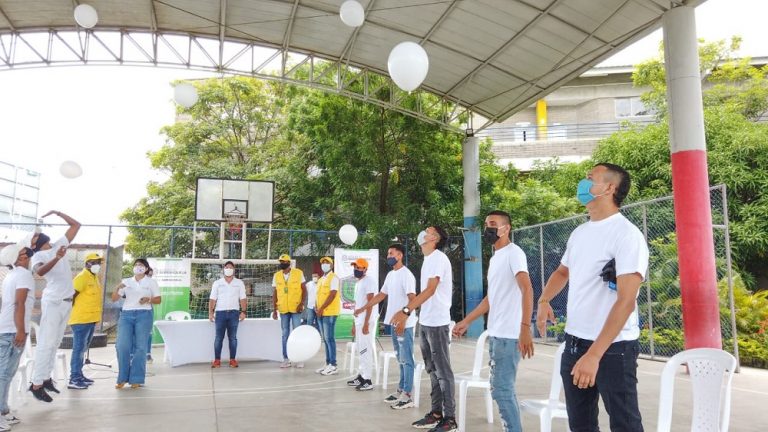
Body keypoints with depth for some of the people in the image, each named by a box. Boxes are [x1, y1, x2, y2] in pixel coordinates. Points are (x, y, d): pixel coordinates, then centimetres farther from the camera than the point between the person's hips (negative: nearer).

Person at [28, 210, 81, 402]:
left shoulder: (59, 244, 12)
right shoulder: (38, 256, -5)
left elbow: (76, 225, 18)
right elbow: (39, 271, -29)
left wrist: (58, 213, 10)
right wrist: (56, 258, -45)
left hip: (66, 302, 6)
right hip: (52, 302, -6)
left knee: (55, 343, 11)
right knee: (46, 343, -7)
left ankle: (46, 378, 19)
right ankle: (36, 384, -3)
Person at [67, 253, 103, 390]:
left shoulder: (96, 278, 15)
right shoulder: (82, 277, -14)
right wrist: (73, 312, -11)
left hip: (91, 319, 9)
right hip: (81, 319, -9)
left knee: (82, 349, 16)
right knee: (78, 349, -7)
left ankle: (79, 375, 25)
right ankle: (74, 380, -5)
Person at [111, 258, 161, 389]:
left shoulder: (151, 282, 9)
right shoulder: (126, 281, 14)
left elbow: (158, 300, 8)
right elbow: (114, 299, 12)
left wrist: (148, 299, -12)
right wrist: (118, 288, -7)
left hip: (144, 315, -2)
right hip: (126, 315, 2)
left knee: (140, 347, -3)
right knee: (122, 346, -7)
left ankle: (136, 379, 3)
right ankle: (122, 378, 6)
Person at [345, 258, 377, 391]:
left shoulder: (368, 281, -12)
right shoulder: (358, 283, 18)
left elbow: (370, 303, -18)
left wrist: (366, 323, -22)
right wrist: (355, 323, 20)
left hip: (366, 321, -10)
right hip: (359, 321, 10)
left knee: (365, 349, -8)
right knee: (360, 349, 13)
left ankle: (368, 381, -4)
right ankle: (361, 376, 22)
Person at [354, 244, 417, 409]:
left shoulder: (406, 274, -13)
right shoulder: (390, 275, 14)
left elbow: (412, 299, -20)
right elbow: (381, 295, 22)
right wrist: (363, 308, 21)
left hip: (404, 324, -8)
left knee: (406, 360, -3)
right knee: (400, 359, 15)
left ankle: (407, 396, 1)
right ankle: (401, 391, 22)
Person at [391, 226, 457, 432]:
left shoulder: (438, 258, -12)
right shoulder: (427, 259, 15)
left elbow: (430, 290, -21)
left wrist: (406, 311, -27)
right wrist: (405, 312, 17)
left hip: (437, 323, -9)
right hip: (426, 322, 9)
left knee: (443, 371, -4)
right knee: (433, 370, 13)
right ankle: (436, 413, 22)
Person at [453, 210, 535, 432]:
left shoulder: (513, 253, -10)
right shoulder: (494, 258, 17)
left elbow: (527, 289, -22)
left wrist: (525, 328, -33)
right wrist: (465, 322, 25)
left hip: (509, 335, -9)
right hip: (495, 333, 9)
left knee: (501, 390, -7)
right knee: (502, 388, 13)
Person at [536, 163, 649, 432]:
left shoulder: (627, 235, -15)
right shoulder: (579, 233, 9)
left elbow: (626, 302, -22)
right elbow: (563, 272, 27)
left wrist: (594, 354, -27)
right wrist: (544, 301, 7)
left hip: (612, 348, -7)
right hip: (574, 342, 7)